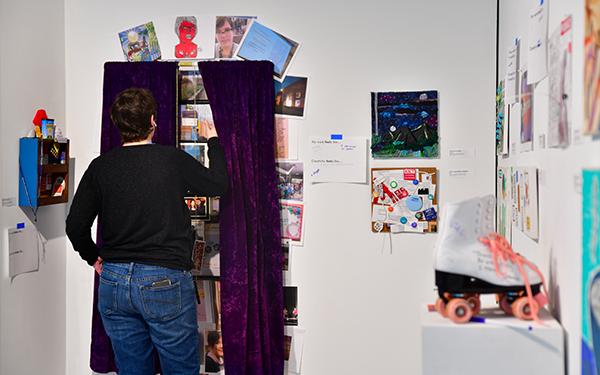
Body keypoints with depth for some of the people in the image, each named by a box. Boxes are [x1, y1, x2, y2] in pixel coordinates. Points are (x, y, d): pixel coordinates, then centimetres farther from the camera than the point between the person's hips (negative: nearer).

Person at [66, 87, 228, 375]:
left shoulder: (100, 167, -1)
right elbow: (218, 183, 7)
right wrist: (214, 142, 22)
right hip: (165, 281, -4)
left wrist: (93, 257, 19)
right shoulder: (173, 160, -9)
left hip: (113, 280, 4)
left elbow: (76, 225, 0)